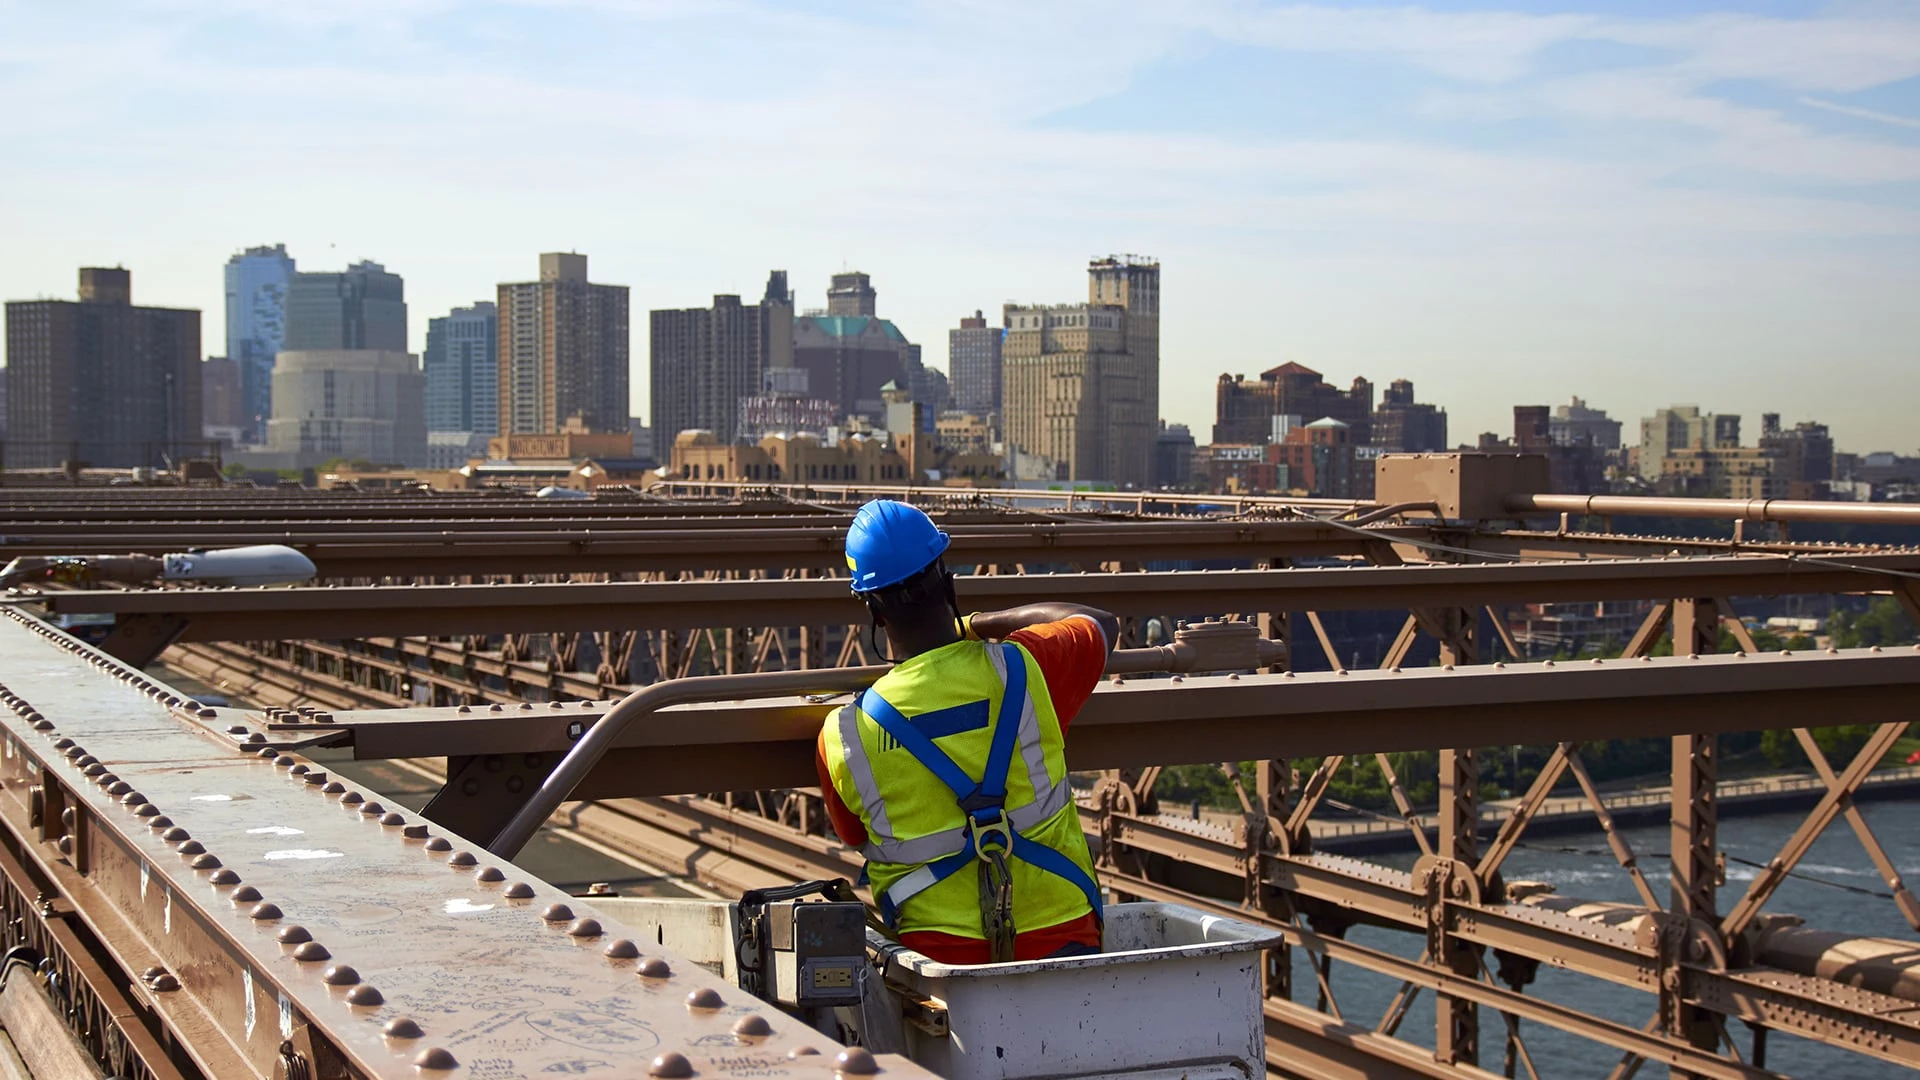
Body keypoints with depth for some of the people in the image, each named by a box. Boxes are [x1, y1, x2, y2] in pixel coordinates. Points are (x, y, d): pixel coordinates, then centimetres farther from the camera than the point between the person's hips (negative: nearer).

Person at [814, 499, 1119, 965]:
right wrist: (975, 624, 21)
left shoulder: (842, 739, -9)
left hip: (939, 956, -2)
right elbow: (1104, 623, 15)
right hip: (1062, 941, 2)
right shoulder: (1024, 669, -9)